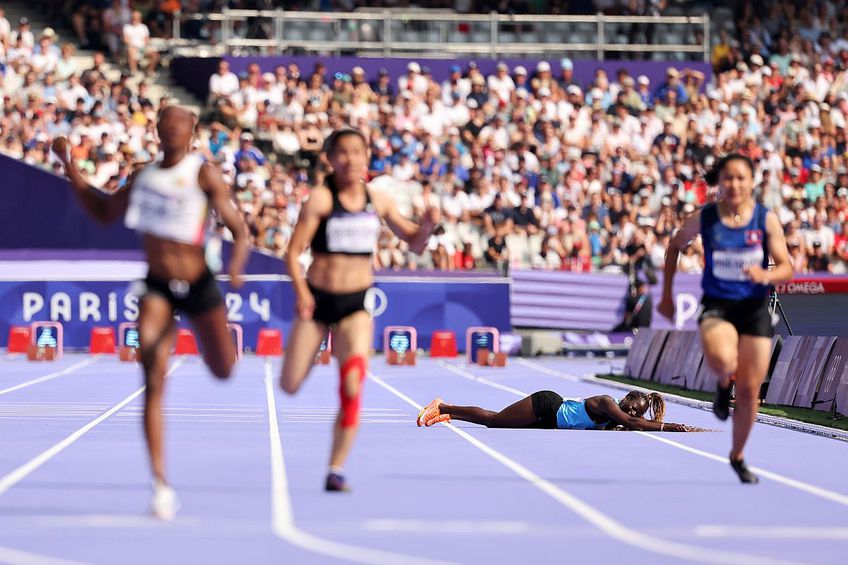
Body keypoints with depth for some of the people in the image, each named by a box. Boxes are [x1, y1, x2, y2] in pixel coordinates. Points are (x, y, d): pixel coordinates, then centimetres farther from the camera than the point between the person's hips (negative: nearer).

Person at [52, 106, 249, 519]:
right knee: (153, 385, -11)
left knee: (223, 371, 11)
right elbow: (104, 213, 18)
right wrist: (69, 166, 12)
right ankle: (161, 487, -10)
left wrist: (237, 265, -32)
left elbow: (239, 229, -11)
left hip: (197, 284, -2)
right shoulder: (144, 175, 6)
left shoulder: (204, 174, -10)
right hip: (156, 287, 2)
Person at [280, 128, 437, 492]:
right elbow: (294, 251, -12)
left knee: (352, 388, -15)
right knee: (290, 387, 5)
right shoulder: (320, 198, -9)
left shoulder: (378, 202, 3)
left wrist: (427, 224, -10)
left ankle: (336, 469, -4)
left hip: (356, 303, 2)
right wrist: (301, 291, -29)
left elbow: (414, 243, 12)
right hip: (317, 298, -1)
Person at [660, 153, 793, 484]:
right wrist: (667, 295, 13)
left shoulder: (766, 219, -4)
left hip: (754, 308, 1)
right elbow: (674, 247, 13)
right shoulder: (703, 219, -4)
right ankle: (723, 385, 6)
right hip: (716, 306, -1)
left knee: (750, 389, 4)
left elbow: (787, 269, -4)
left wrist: (766, 275, -27)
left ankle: (738, 456, 27)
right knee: (722, 360, -34)